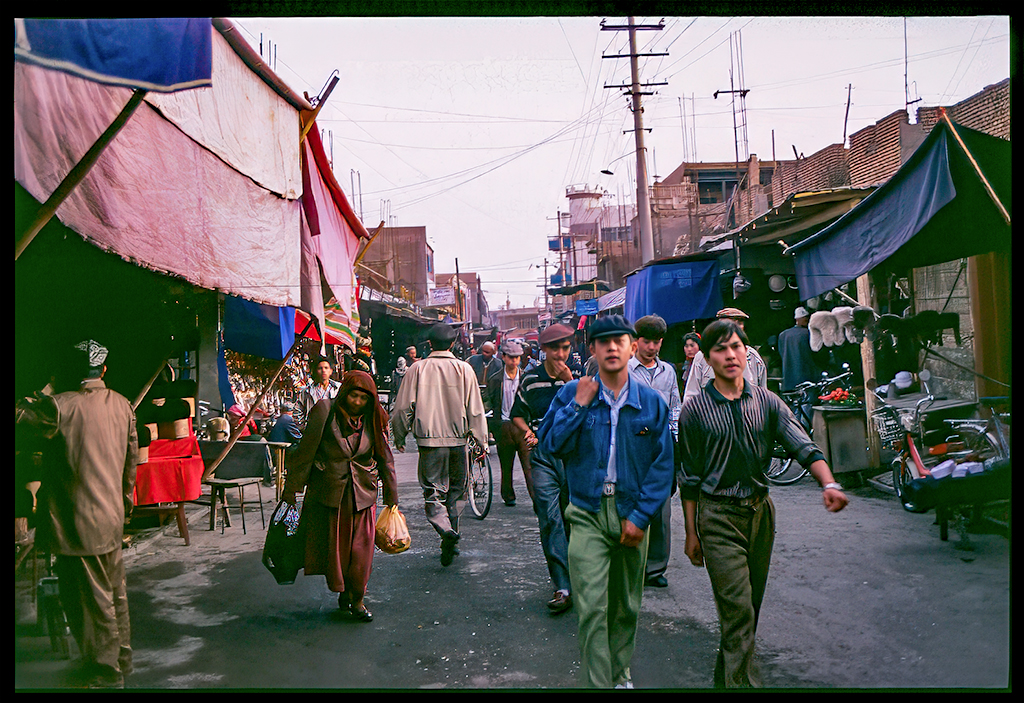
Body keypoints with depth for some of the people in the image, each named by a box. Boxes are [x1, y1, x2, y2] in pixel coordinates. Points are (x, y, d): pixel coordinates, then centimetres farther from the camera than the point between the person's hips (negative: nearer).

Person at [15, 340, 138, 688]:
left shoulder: (62, 406, -19)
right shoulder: (121, 404, 2)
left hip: (80, 522, -7)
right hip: (111, 516, 7)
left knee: (92, 598, 6)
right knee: (115, 591, 19)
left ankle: (106, 672, 19)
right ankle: (121, 659, 34)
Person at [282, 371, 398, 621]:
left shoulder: (373, 419, -2)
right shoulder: (324, 411, -10)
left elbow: (385, 459, 6)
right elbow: (305, 452, -6)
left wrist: (391, 496, 8)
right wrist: (291, 489, -5)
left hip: (362, 492, 1)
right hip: (327, 491, -1)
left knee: (361, 548, 2)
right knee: (332, 545, 7)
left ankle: (357, 600, 18)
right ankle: (342, 590, 30)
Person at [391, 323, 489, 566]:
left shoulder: (417, 369, -2)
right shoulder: (464, 369, 0)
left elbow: (403, 408, 0)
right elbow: (475, 409, 1)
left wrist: (399, 437, 14)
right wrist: (482, 440, 10)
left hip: (429, 439, -1)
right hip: (458, 439, 1)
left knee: (432, 491, 3)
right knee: (456, 490, 16)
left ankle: (446, 530, -21)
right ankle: (451, 537, 17)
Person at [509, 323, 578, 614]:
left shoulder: (578, 377, 2)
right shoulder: (530, 380, 6)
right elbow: (517, 414, 20)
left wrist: (570, 382, -17)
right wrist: (529, 432, 1)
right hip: (542, 453, 0)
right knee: (549, 519, -9)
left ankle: (574, 576, 29)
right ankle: (563, 587, -8)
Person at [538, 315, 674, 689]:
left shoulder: (651, 402, 1)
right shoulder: (572, 394, 0)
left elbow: (662, 464, 1)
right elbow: (550, 443, -6)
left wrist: (640, 516, -6)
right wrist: (578, 406, -14)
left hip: (632, 514, 2)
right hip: (588, 513, -2)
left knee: (627, 606, 15)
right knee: (592, 606, -9)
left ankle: (620, 674, 35)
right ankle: (597, 682, 1)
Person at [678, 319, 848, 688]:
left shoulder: (767, 401, 3)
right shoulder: (694, 409, -5)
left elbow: (803, 446, -6)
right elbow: (688, 477, -1)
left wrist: (829, 484, -26)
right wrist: (691, 533, 0)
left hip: (760, 510, 4)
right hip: (718, 516, -4)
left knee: (751, 606, 16)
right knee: (738, 610, -10)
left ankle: (725, 677, 35)